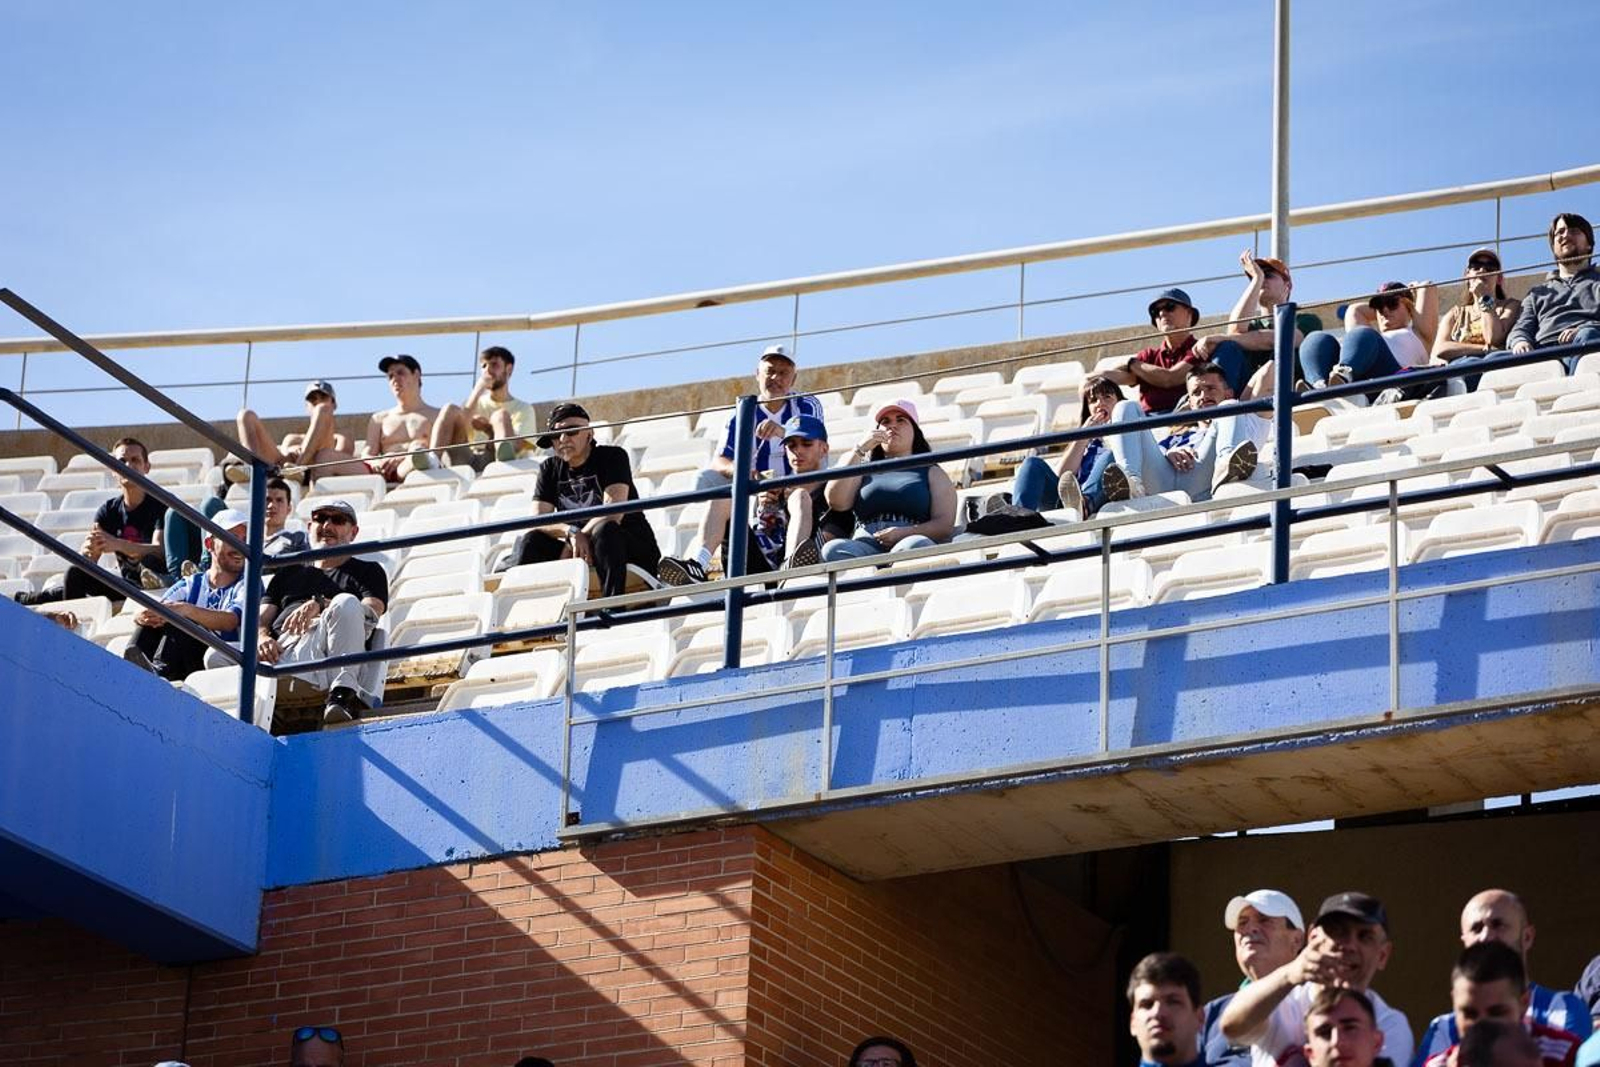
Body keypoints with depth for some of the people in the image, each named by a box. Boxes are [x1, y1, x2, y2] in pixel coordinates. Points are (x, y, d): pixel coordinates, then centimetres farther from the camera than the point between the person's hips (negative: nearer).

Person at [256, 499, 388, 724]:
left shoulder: (367, 571, 27)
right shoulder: (288, 573, 37)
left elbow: (371, 613, 6)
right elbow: (261, 619, 25)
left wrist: (320, 604, -12)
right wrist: (262, 638, -3)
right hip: (280, 653, 2)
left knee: (346, 602, -35)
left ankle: (343, 694, -45)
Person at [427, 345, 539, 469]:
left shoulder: (523, 409, 17)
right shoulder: (477, 403, 26)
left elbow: (517, 445, -1)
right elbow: (460, 427, 3)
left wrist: (489, 429, -15)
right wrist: (478, 391, 1)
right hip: (464, 464, 3)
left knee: (501, 415, -24)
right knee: (450, 410, -12)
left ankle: (505, 458, -59)